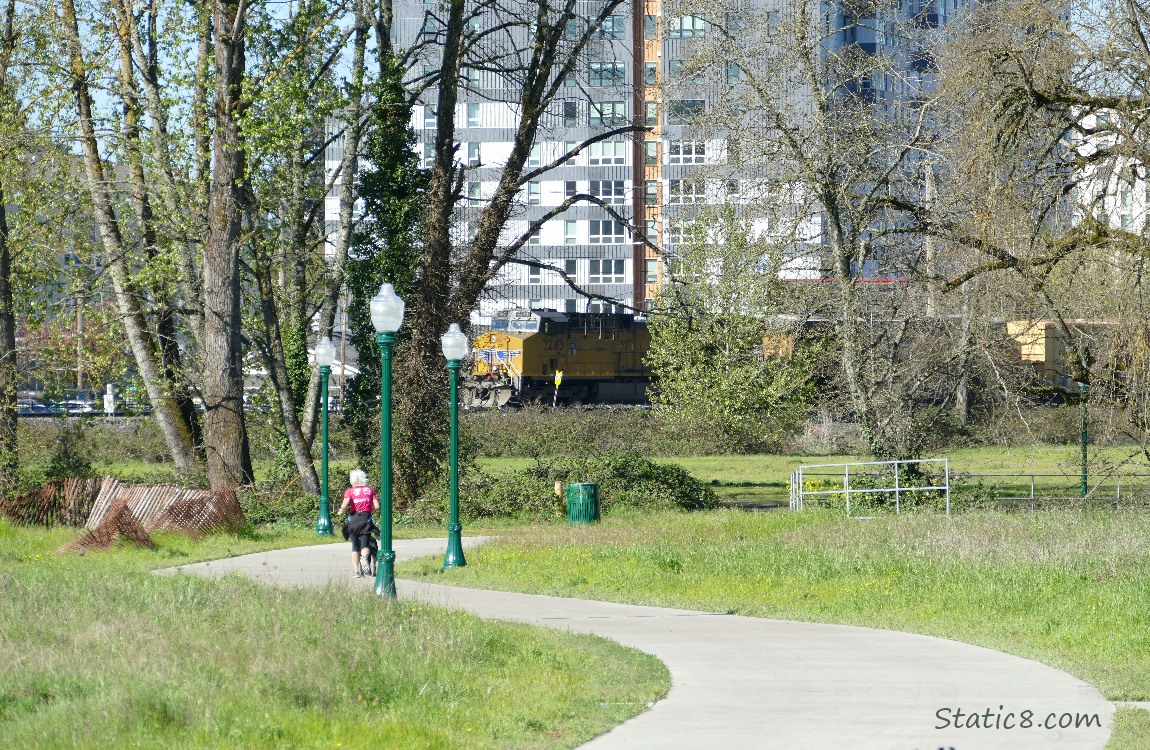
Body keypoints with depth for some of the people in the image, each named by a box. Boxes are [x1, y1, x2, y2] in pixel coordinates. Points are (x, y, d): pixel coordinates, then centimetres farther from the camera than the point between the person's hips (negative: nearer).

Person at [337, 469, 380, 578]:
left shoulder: (350, 491, -1)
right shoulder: (370, 490, 6)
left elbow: (344, 506, -15)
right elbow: (377, 507, 0)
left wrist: (341, 512, 6)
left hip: (354, 519, 0)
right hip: (366, 519, 0)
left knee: (355, 546, 10)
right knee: (365, 545, 0)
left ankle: (357, 571, 5)